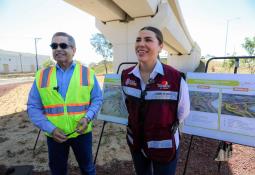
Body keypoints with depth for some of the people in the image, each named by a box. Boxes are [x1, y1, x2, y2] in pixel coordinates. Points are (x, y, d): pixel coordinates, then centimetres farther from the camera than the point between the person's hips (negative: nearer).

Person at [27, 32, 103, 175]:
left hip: (82, 133, -1)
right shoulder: (42, 76, -3)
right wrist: (50, 129, -12)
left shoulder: (87, 73, -6)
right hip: (54, 135, 2)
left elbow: (97, 99, 0)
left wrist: (87, 117, -17)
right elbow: (33, 107, 0)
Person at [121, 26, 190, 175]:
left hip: (165, 146, -4)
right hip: (135, 142, 4)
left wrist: (166, 126, 4)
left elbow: (183, 112, -8)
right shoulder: (126, 76, -8)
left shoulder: (175, 78, -23)